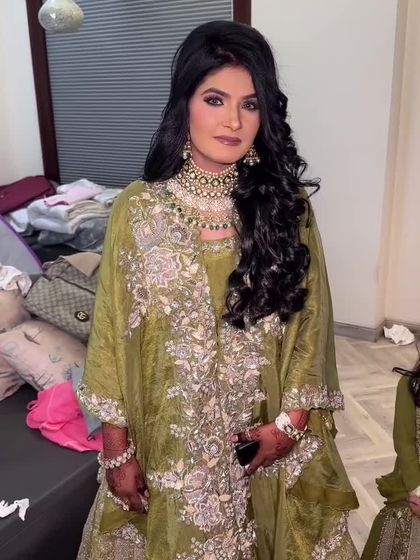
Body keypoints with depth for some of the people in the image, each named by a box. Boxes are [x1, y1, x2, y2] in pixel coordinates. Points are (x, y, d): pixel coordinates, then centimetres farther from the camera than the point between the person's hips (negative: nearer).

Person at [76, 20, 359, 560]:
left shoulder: (287, 207, -6)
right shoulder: (138, 208, -10)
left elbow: (310, 325, -1)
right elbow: (112, 335, -6)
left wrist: (292, 420, -7)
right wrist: (117, 449, -4)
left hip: (264, 436, 1)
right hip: (169, 438, -1)